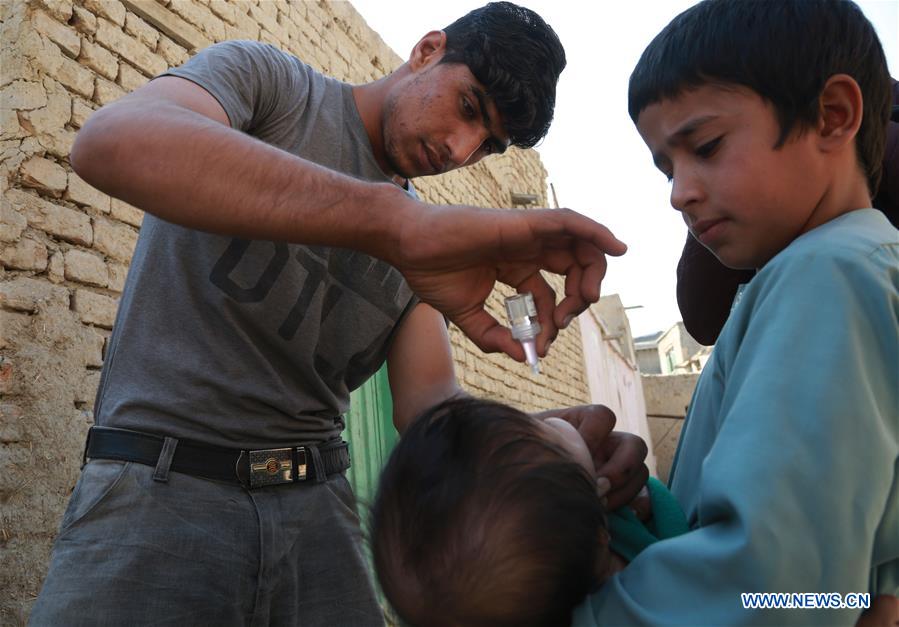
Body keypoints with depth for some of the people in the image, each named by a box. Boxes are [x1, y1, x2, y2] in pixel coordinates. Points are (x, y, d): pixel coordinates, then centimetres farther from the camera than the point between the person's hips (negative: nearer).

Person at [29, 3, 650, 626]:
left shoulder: (429, 244, 9)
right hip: (157, 487, -3)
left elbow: (426, 398, 0)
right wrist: (400, 221, -36)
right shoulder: (262, 76, -4)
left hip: (319, 505, 4)